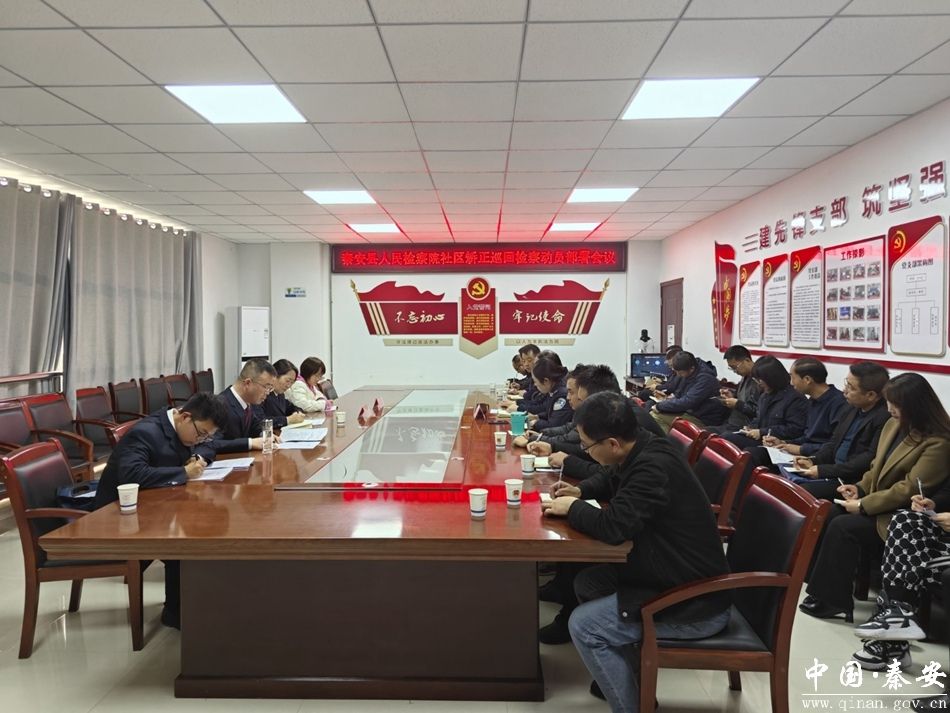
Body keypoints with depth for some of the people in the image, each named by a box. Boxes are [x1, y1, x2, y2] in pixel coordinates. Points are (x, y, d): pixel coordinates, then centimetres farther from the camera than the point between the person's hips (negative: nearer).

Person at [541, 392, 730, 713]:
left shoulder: (654, 468, -29)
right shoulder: (643, 450, 1)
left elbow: (613, 526, -34)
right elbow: (612, 480, 22)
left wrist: (572, 508, -14)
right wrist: (580, 491, 3)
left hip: (695, 603, -10)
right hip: (674, 575, 10)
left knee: (583, 626, -12)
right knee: (588, 583, 11)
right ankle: (620, 674, 23)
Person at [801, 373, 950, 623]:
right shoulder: (893, 424, 7)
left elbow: (908, 490, -23)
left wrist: (863, 505, -19)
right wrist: (860, 488, -1)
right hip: (881, 502, 8)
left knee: (842, 527, -24)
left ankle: (833, 600, -13)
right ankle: (823, 587, -6)